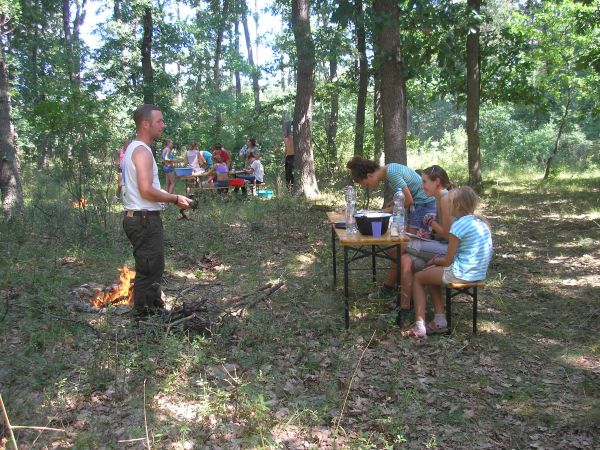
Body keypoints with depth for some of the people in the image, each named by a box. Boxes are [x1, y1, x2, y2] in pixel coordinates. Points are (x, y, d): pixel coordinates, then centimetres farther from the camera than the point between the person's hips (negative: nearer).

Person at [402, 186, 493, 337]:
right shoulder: (481, 222, 9)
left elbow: (448, 261, -13)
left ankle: (419, 326, 5)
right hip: (479, 273, 9)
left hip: (462, 274, -9)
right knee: (432, 272, 26)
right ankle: (440, 320, 17)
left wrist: (436, 260, 9)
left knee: (418, 278, 9)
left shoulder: (459, 225, -17)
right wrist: (439, 260, 15)